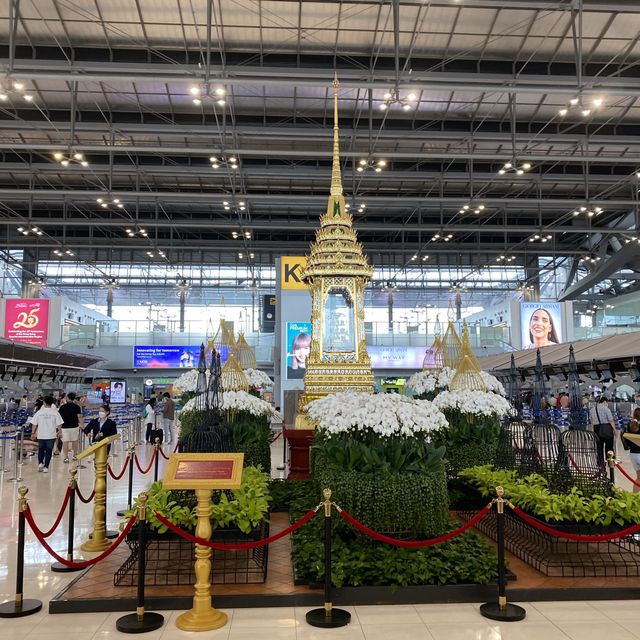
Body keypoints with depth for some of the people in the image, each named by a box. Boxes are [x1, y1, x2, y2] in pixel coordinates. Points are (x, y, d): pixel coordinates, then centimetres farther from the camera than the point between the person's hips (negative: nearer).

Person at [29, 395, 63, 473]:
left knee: (41, 449, 22)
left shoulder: (39, 412, -4)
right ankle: (46, 467, 6)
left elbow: (34, 424, -1)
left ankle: (40, 463, 10)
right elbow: (59, 424, -5)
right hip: (51, 435, -1)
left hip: (41, 435, 1)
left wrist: (33, 433, 10)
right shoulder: (55, 412, -6)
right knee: (48, 451, 7)